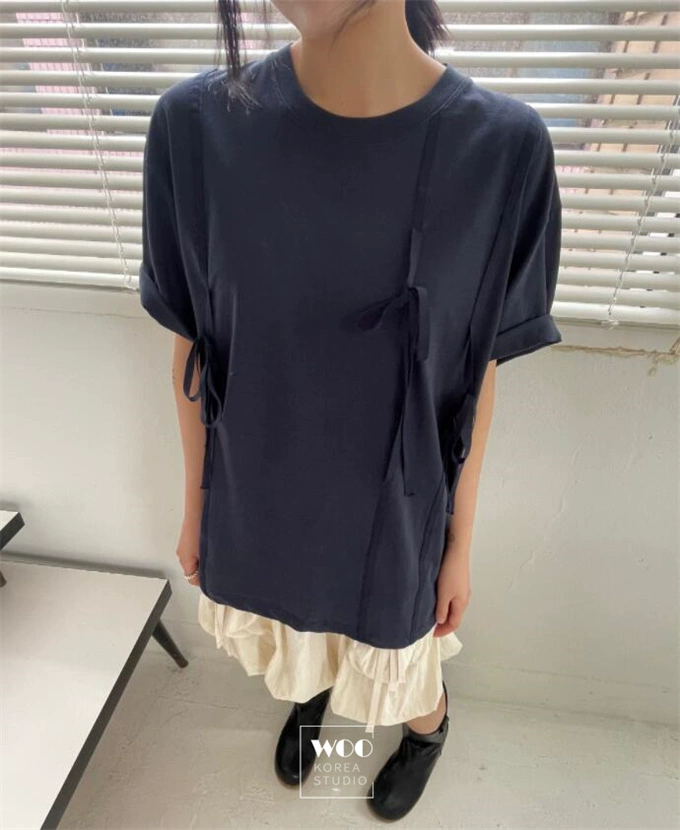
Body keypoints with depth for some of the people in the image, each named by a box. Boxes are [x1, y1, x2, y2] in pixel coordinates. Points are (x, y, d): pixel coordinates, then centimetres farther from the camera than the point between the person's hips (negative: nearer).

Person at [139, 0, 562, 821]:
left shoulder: (502, 146, -18)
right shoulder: (196, 125, -15)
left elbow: (479, 377, -9)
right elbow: (192, 350, -6)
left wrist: (461, 542, 1)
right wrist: (195, 503, 4)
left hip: (395, 508, -1)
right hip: (255, 498, 2)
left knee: (394, 660, 28)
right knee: (296, 640, 33)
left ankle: (429, 725, 68)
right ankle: (310, 693, 72)